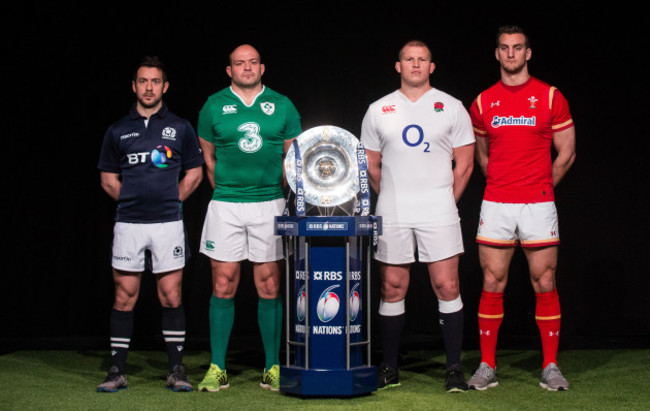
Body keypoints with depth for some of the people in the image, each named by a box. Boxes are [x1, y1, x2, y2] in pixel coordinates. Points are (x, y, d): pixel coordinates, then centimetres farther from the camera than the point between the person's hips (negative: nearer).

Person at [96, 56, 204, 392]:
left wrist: (171, 199, 3)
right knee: (124, 296, 2)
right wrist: (133, 200, 5)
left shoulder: (180, 128, 8)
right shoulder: (118, 130, 9)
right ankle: (117, 372, 9)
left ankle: (176, 371, 9)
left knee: (171, 296, 1)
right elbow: (108, 179, 14)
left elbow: (194, 173, 12)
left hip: (168, 223, -1)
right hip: (128, 224, 1)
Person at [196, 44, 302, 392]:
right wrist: (225, 193, 11)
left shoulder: (282, 106, 8)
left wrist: (282, 195, 7)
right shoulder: (213, 106, 7)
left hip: (270, 204, 0)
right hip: (225, 206, 0)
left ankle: (272, 367, 10)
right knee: (223, 286, 0)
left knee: (270, 287, 2)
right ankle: (217, 368, 7)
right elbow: (208, 158, 14)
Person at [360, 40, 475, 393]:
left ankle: (454, 368, 3)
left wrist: (446, 202, 1)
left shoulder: (451, 108, 7)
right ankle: (389, 368, 14)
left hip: (438, 212, -1)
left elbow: (464, 163, 6)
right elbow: (371, 165, 14)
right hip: (392, 214, 1)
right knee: (392, 288, 4)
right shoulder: (378, 110, 11)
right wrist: (394, 200, 8)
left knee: (447, 287, -5)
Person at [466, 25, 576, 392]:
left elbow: (567, 154, 5)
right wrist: (503, 185, 11)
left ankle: (551, 367, 10)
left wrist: (540, 186, 6)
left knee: (545, 284, 1)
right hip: (495, 205, 2)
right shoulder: (482, 103, 9)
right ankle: (487, 366, 8)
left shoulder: (550, 97, 2)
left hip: (539, 205, -1)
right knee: (492, 285, 1)